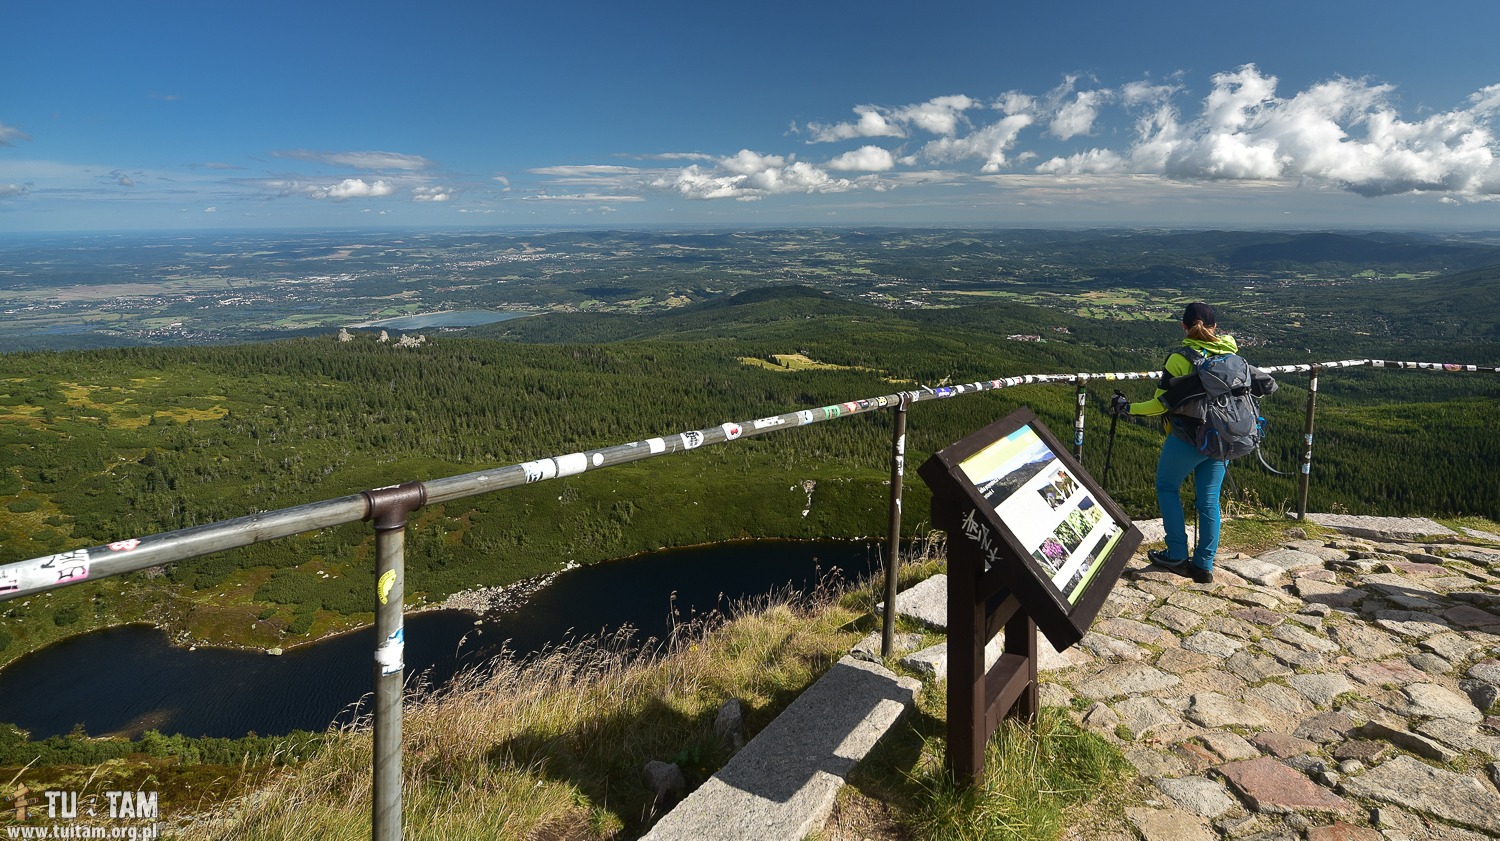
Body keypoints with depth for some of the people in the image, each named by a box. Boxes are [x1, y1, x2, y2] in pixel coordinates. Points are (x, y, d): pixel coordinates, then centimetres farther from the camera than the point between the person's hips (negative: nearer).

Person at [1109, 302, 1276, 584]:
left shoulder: (1179, 359, -13)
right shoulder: (1230, 355, 2)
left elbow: (1161, 404, -13)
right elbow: (1267, 385, 7)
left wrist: (1126, 407, -2)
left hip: (1187, 439, -5)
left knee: (1167, 487, 14)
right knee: (1209, 500, 12)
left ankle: (1177, 555, 12)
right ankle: (1204, 565, 16)